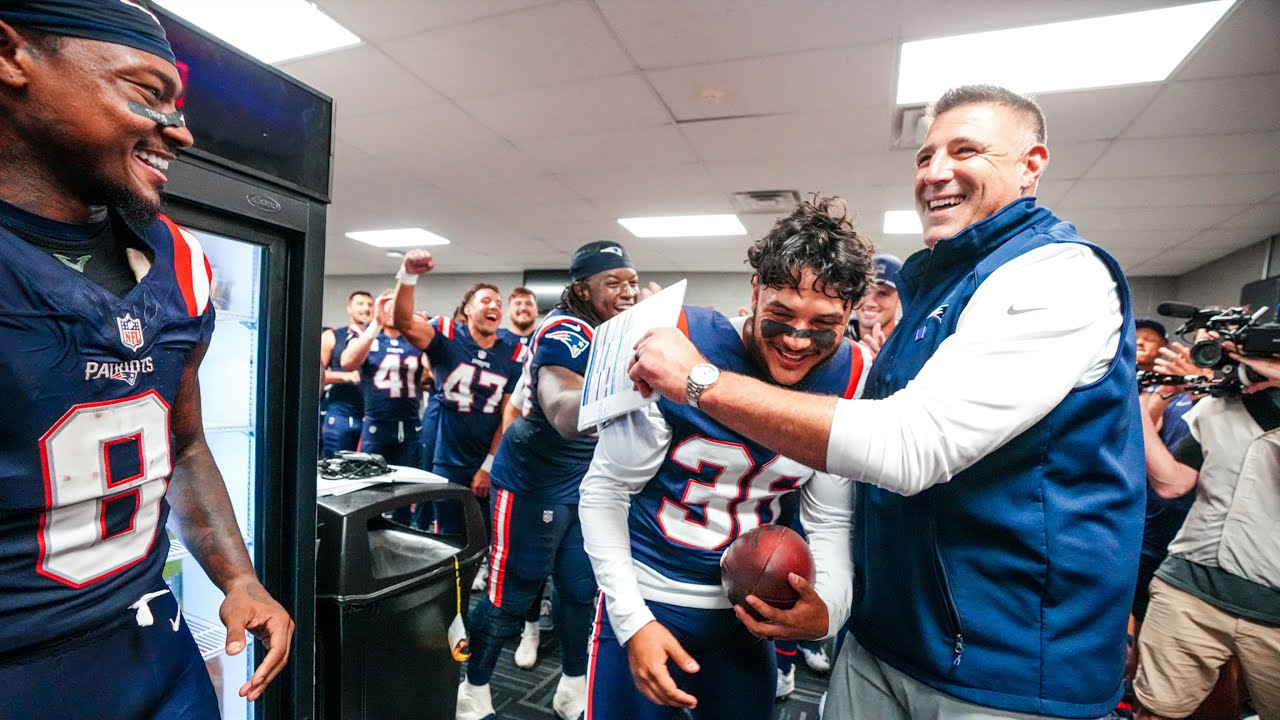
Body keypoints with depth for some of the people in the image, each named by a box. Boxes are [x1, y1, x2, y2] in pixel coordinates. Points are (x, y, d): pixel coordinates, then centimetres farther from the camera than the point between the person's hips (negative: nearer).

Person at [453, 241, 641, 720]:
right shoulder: (566, 332, -24)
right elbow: (565, 417, -41)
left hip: (585, 481, 8)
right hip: (532, 480, -8)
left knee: (582, 588, 16)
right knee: (512, 594, 8)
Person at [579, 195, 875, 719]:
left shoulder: (850, 381, -10)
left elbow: (831, 520, -2)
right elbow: (604, 490, -14)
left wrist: (828, 607, -20)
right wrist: (631, 619, -15)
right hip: (642, 598, -3)